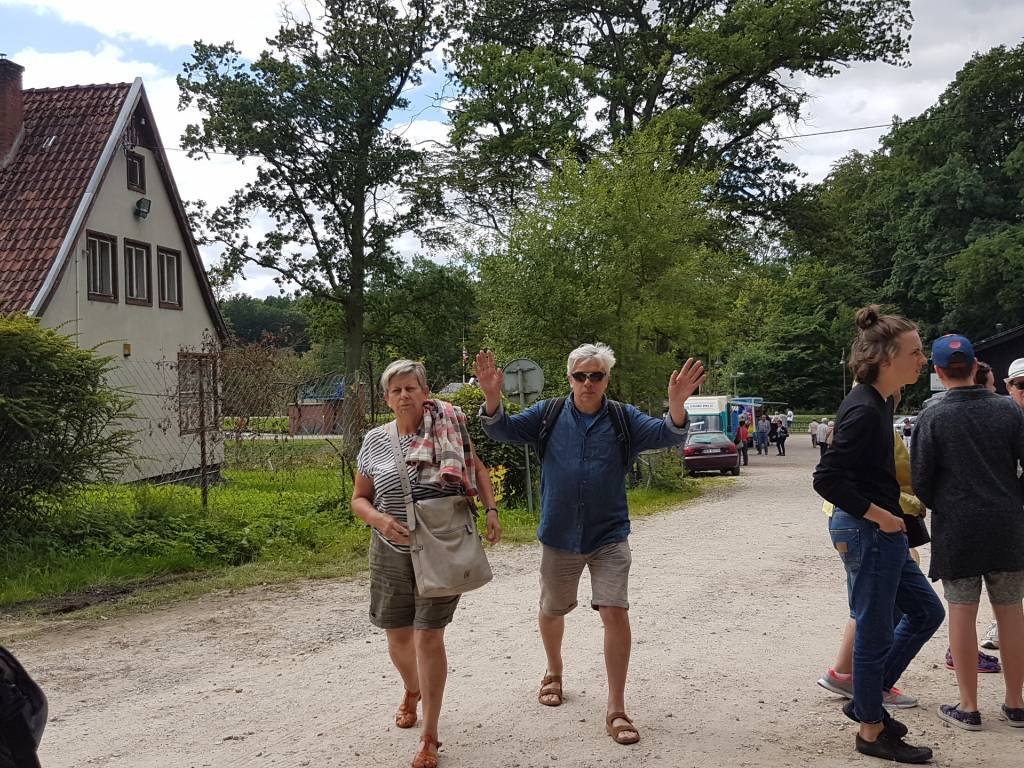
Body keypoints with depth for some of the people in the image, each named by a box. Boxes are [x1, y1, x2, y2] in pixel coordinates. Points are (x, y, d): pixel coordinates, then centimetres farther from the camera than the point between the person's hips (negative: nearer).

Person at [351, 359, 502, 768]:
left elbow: (478, 468, 8)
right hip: (391, 551, 3)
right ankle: (412, 691, 49)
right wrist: (381, 520, -14)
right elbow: (359, 499, 6)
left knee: (428, 636, -7)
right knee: (398, 635, 14)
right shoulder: (375, 441, 1)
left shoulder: (447, 426, -4)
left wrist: (491, 510, -5)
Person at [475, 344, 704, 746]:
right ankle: (554, 672, 48)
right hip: (559, 536, 1)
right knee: (552, 611, 17)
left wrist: (677, 404, -36)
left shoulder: (623, 418, -2)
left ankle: (616, 709, 1)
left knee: (615, 612, -11)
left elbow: (665, 434, -14)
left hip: (609, 536, -1)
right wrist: (492, 397, -29)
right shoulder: (547, 414, -2)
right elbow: (503, 430, -8)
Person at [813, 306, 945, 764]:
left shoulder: (878, 404, 9)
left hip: (880, 531, 10)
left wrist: (889, 514, 12)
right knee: (875, 631, 3)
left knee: (926, 611, 19)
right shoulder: (863, 411, -22)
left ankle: (866, 699, 27)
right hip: (866, 532, -10)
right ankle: (872, 731, 19)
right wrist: (877, 514, -18)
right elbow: (826, 478, -26)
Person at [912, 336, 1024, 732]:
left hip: (956, 526, -3)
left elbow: (921, 480, -6)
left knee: (962, 612, 4)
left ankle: (968, 707, 8)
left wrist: (932, 507, 14)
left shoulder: (932, 417, -8)